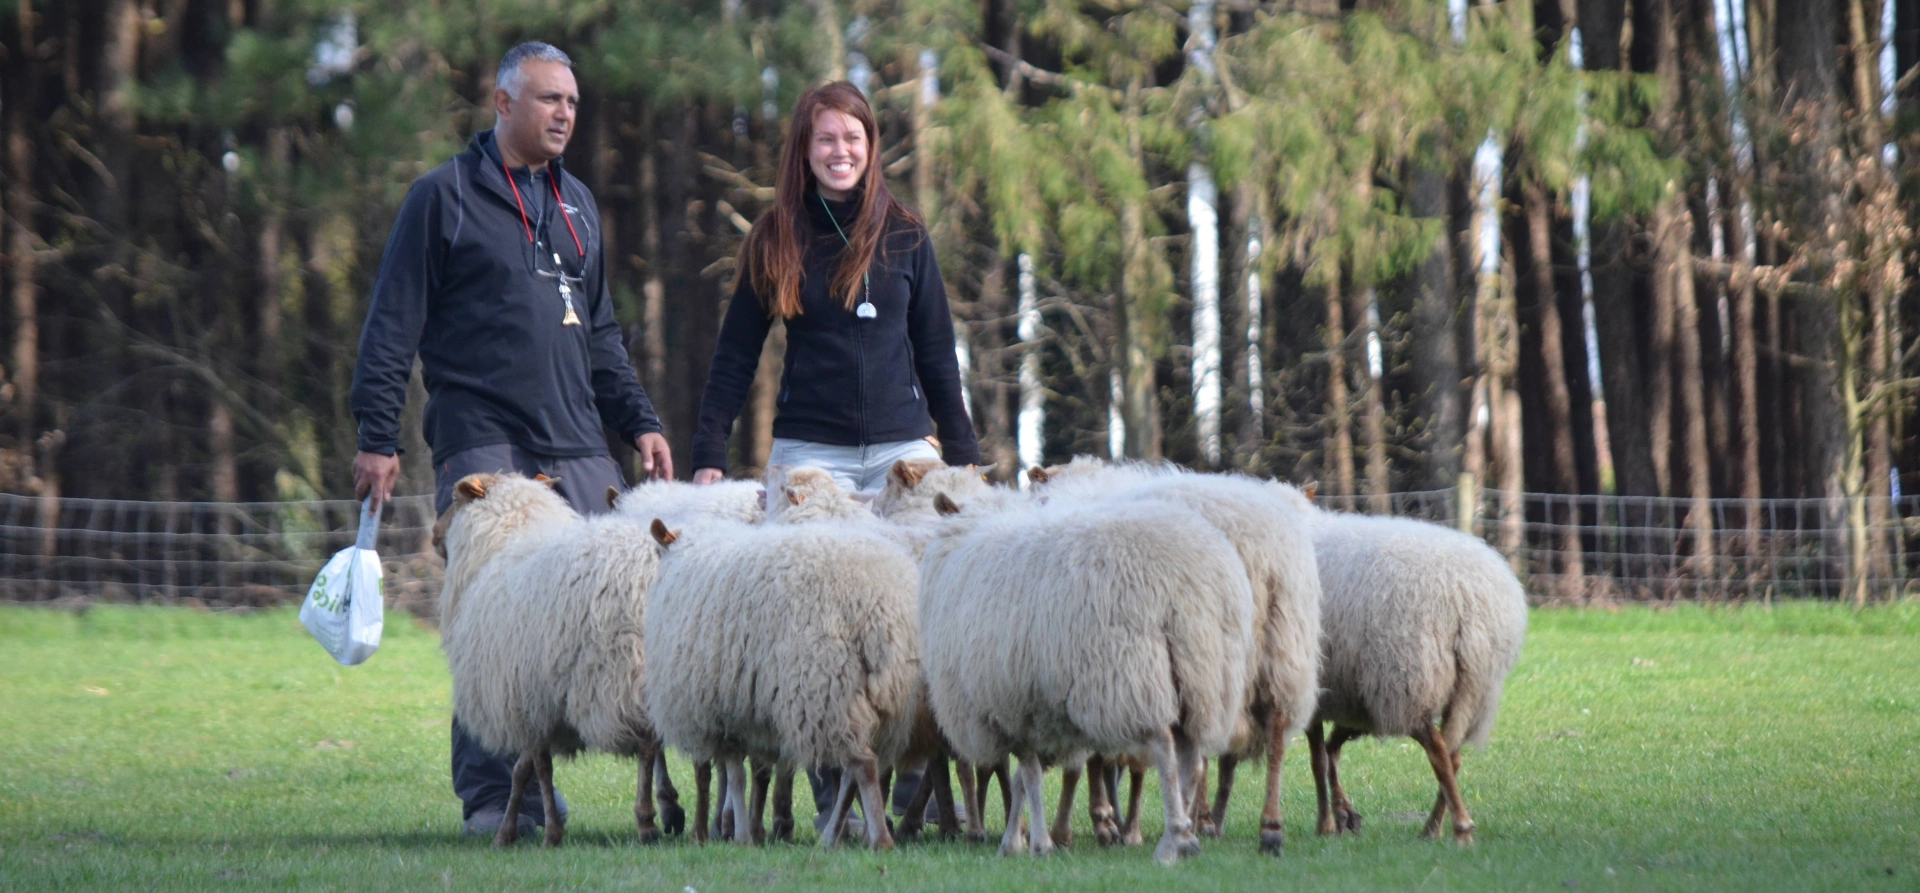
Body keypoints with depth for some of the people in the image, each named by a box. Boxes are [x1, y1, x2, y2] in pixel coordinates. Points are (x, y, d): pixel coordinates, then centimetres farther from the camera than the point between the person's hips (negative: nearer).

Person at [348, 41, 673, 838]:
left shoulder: (576, 203, 21)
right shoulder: (445, 197, 2)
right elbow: (393, 324, 0)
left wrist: (637, 421, 18)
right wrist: (377, 437, -6)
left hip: (578, 445, 6)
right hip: (483, 441, -6)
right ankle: (492, 797, -8)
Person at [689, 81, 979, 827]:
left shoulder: (905, 238, 8)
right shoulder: (775, 241, 6)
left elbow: (935, 350, 13)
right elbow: (735, 354, 8)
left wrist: (962, 452, 10)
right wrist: (709, 453, 1)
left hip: (903, 445, 1)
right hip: (810, 450, -1)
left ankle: (918, 779, 0)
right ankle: (831, 787, -1)